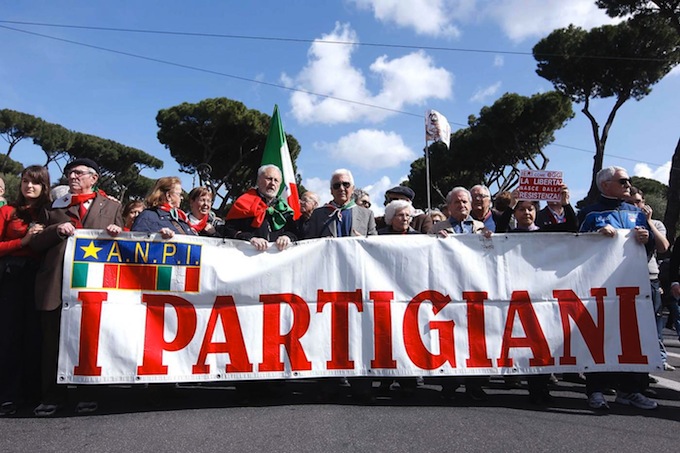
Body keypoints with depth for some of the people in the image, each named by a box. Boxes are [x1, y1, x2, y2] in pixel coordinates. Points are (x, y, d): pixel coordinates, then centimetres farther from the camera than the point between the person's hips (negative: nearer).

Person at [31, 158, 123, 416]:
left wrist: (116, 233, -9)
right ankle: (52, 396, 19)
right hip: (56, 282, 2)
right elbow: (35, 244, 12)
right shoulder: (54, 207, 17)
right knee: (53, 341, 6)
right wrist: (56, 230, -6)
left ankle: (87, 394, 17)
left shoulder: (112, 207, 13)